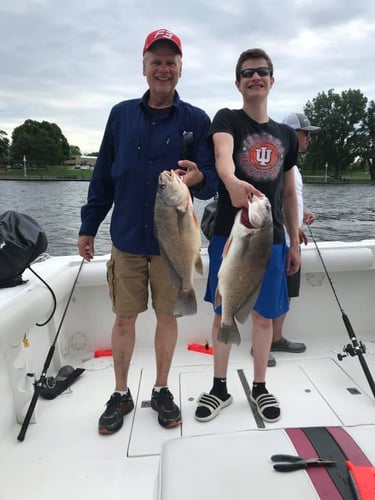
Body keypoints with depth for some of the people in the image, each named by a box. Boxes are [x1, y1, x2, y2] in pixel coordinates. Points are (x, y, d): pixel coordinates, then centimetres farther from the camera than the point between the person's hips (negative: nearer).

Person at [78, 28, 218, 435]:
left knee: (167, 316, 9)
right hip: (126, 238, 2)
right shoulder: (121, 114, 7)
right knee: (124, 317, 8)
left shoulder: (197, 120, 0)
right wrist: (88, 226, 8)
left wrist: (198, 179, -28)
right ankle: (120, 395, 27)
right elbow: (103, 176, 9)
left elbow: (211, 182, -5)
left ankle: (161, 391, 29)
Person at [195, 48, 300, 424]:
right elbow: (222, 154, -25)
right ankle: (219, 388, 24)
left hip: (271, 239, 4)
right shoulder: (227, 120, 0)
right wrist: (232, 182, -48)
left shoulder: (286, 135, 13)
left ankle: (259, 387, 29)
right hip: (229, 236, -3)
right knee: (223, 314, 6)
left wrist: (295, 242, 11)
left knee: (264, 315, 10)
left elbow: (289, 192, 15)